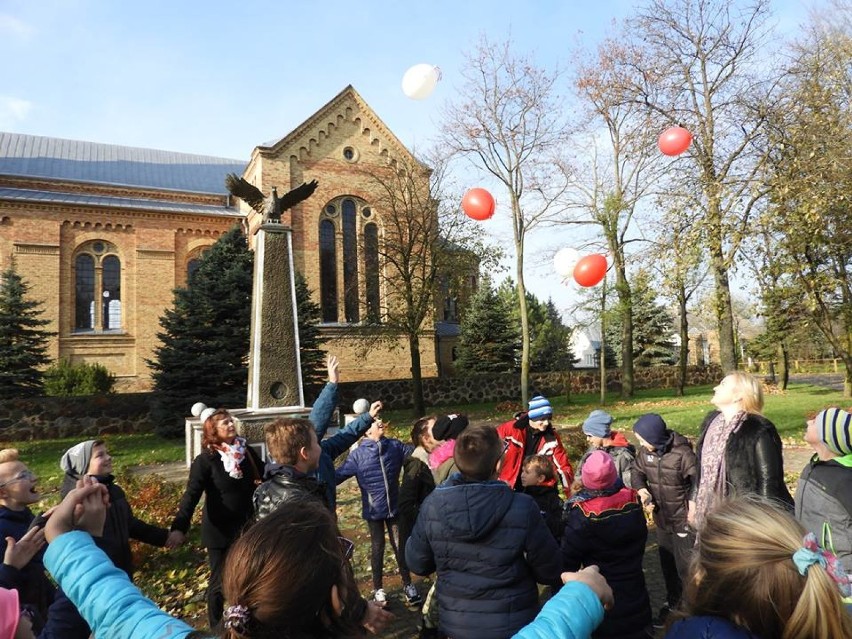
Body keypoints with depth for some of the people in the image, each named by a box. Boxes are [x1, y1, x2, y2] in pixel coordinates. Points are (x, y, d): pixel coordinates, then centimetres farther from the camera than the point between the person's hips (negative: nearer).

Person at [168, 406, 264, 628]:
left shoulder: (246, 451, -1)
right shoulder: (206, 459, -15)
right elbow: (191, 495, -23)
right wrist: (179, 526, -35)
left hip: (247, 527, 4)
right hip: (220, 531, -4)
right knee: (220, 581, 10)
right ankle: (217, 628, 31)